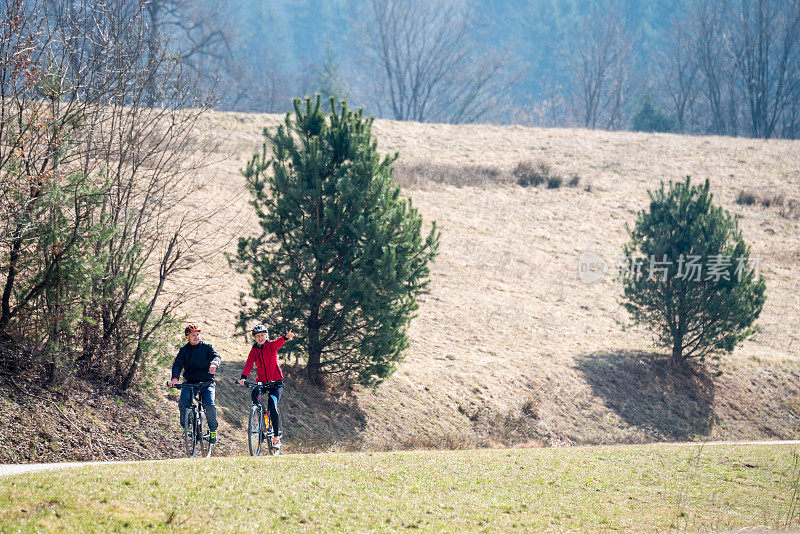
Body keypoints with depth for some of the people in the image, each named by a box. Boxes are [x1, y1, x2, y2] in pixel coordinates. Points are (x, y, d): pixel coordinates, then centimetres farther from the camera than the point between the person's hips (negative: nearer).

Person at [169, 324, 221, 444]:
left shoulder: (207, 347, 4)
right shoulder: (184, 350, 7)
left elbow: (216, 356, -13)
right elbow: (177, 364, -5)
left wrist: (214, 364, -39)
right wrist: (174, 378, -25)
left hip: (206, 382, -1)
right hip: (189, 383, 1)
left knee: (209, 405, -22)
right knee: (183, 403, -25)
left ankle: (213, 430, -1)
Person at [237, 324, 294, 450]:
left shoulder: (271, 346, -1)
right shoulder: (254, 351, 6)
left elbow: (279, 342, -24)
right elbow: (249, 364, -10)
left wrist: (286, 337, -48)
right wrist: (243, 377, -29)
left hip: (276, 382, -3)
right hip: (262, 382, 3)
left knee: (272, 405, -20)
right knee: (254, 394, -30)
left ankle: (277, 437, -13)